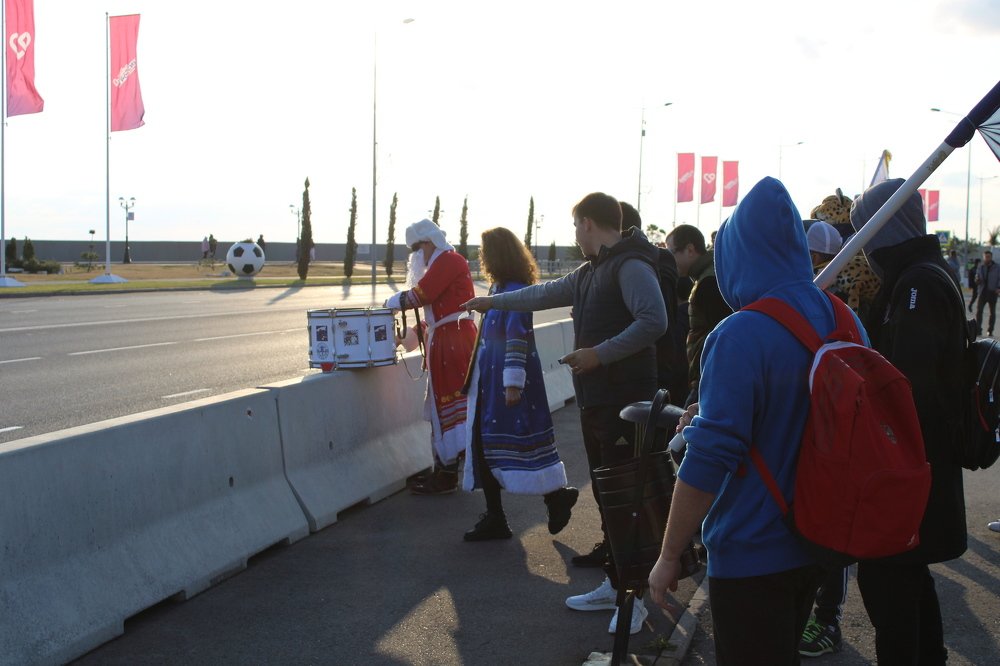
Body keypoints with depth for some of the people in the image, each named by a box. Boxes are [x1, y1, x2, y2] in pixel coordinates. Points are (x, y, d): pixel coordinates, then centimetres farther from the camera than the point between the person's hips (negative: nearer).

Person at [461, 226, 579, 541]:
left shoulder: (515, 291, -15)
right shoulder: (499, 289, 14)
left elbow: (517, 340, -20)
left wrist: (513, 383, -23)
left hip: (505, 384, -10)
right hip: (489, 385, 10)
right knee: (483, 445, 8)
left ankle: (556, 495, 13)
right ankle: (494, 518, 13)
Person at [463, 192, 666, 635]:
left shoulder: (630, 265, -12)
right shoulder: (591, 271, 19)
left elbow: (653, 320, -25)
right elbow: (545, 294, 32)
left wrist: (599, 354, -24)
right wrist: (491, 302, 39)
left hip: (624, 399, -9)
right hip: (596, 399, 10)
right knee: (605, 495, 12)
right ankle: (614, 583, 20)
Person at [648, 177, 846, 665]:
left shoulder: (740, 336, -23)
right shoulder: (842, 322, 1)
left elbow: (710, 459, -25)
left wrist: (669, 558, -15)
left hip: (751, 552, -7)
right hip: (815, 545, 7)